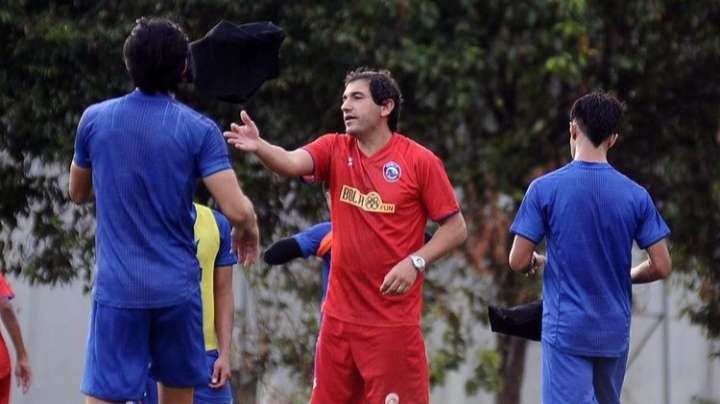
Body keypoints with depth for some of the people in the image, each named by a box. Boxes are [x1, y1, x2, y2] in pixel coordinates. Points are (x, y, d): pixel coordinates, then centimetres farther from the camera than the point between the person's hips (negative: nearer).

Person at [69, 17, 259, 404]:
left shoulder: (94, 119, 1)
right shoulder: (198, 130, -6)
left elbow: (78, 192, 17)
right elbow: (236, 209, -13)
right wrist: (248, 231, 9)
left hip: (116, 288, 0)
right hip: (177, 286, 0)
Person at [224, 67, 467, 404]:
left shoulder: (420, 161, -6)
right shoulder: (335, 150, 4)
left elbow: (456, 228, -3)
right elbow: (291, 162, -16)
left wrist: (415, 262, -17)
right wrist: (259, 147, -36)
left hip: (394, 322, -5)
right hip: (339, 317, 5)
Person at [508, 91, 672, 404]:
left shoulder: (545, 189, -8)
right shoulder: (636, 195, -1)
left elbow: (518, 262, -8)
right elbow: (661, 267, -1)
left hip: (566, 329, -3)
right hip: (615, 331, 4)